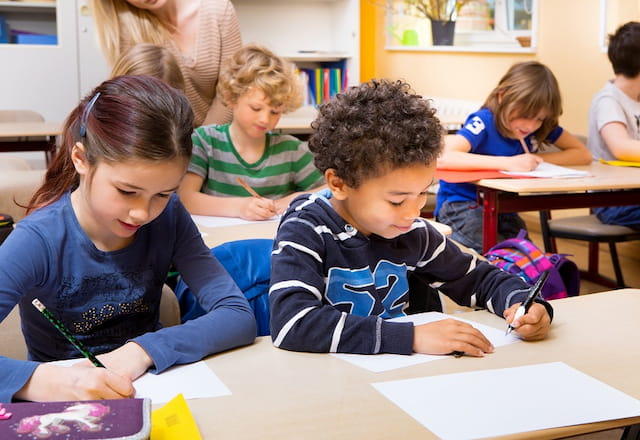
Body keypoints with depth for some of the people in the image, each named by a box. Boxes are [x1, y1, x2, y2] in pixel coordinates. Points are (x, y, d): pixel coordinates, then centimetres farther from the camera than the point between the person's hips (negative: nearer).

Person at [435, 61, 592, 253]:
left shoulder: (543, 126, -3)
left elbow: (583, 154, 1)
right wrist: (507, 163, -37)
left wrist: (536, 158, -14)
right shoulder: (484, 122, -21)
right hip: (460, 204, -6)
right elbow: (443, 158, -36)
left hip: (501, 207, 6)